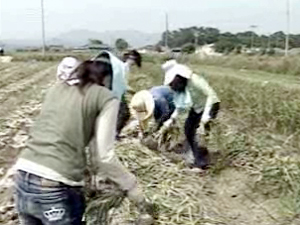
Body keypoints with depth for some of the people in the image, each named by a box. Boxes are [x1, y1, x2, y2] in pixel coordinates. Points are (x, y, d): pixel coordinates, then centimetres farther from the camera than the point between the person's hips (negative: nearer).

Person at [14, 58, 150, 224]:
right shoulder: (107, 98, 1)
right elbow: (104, 156, -3)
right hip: (57, 188, -6)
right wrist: (131, 185, 9)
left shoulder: (57, 88, 18)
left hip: (23, 180, 6)